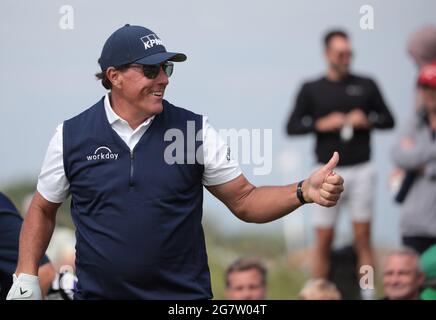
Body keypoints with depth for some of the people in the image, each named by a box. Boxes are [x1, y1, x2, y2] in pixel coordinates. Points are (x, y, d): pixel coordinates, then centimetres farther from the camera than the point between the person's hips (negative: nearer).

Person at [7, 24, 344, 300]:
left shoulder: (196, 129, 0)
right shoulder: (71, 135, 0)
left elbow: (245, 201, 3)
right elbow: (43, 210, 11)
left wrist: (304, 191, -13)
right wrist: (26, 277, 0)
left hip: (184, 294, 0)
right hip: (97, 292, 0)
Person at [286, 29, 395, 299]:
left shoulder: (366, 86, 8)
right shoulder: (311, 89, 6)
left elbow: (388, 120, 12)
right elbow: (292, 127, 4)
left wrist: (367, 121, -7)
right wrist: (321, 125, -10)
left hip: (361, 170, 0)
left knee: (363, 238, -1)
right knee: (324, 241, -1)